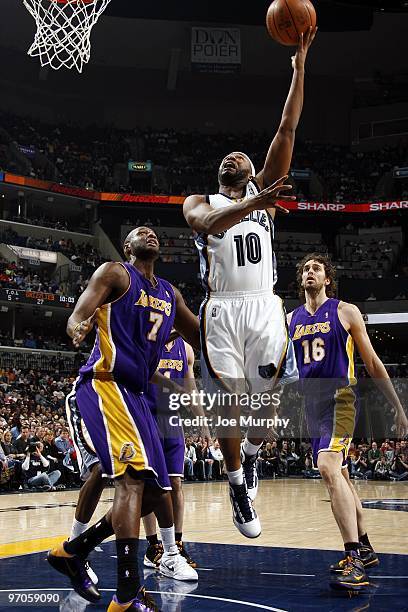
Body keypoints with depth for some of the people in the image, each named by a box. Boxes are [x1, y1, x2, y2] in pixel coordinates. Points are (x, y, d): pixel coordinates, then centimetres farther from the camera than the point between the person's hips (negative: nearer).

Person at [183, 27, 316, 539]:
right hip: (222, 310, -1)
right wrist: (256, 203, -33)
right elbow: (209, 224, -14)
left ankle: (250, 453, 31)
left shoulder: (265, 193, 18)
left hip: (265, 308, 2)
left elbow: (288, 129, 9)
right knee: (229, 402, -4)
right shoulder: (200, 204, 13)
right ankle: (238, 485, 15)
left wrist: (299, 61, 3)